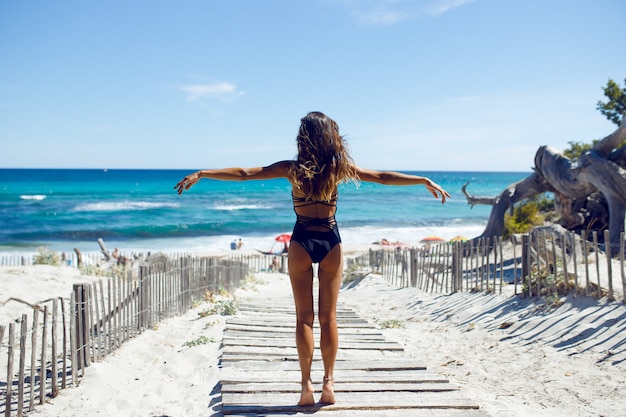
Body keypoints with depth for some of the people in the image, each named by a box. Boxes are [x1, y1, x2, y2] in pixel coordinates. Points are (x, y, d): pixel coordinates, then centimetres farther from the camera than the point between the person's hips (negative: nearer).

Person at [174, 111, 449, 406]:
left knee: (304, 317, 6)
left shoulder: (293, 169, -6)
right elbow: (384, 177, 2)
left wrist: (200, 174, 1)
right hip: (331, 241, 1)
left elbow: (243, 174, -6)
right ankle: (328, 383, 14)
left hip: (302, 241, -1)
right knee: (329, 317, 10)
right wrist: (426, 181, 11)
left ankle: (306, 385, 6)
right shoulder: (339, 167, -2)